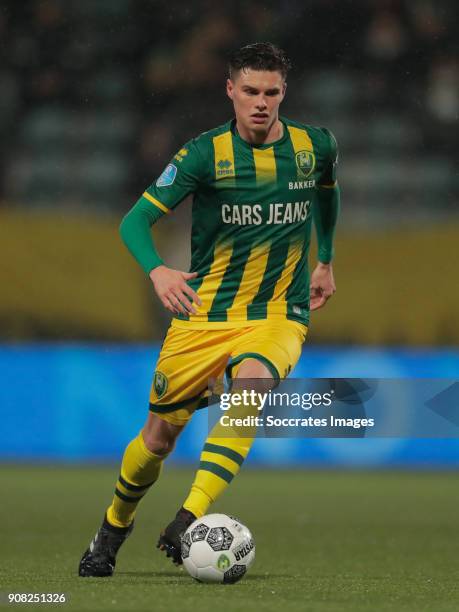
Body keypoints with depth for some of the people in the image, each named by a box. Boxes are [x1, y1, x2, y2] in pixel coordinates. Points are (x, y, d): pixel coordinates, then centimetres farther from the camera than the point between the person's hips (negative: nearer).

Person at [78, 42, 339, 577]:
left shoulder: (315, 146, 0)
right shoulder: (206, 152, -9)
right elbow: (136, 219, -12)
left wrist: (325, 260, 26)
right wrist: (157, 271, -31)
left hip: (278, 314, 0)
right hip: (203, 314, 0)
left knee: (252, 380, -33)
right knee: (159, 435, 4)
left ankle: (188, 523, -36)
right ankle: (114, 526, 35)